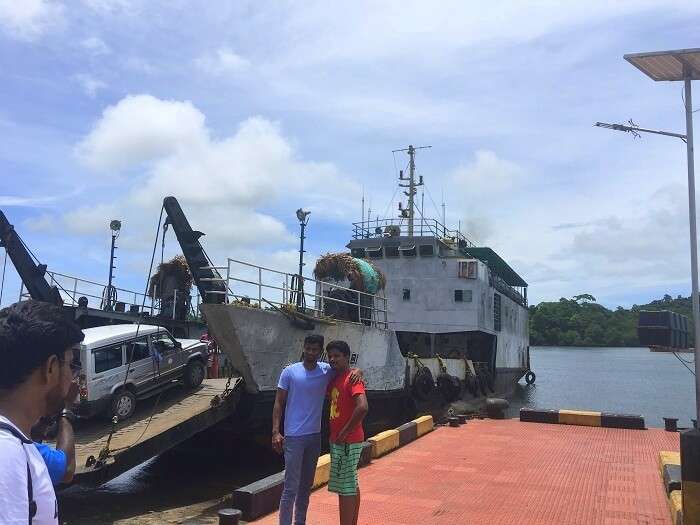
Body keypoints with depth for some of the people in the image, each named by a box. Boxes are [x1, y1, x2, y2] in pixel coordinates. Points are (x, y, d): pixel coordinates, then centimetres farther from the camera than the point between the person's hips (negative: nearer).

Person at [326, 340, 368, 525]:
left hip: (347, 442, -9)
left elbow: (362, 407, -30)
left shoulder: (352, 379, -17)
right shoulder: (335, 380, 11)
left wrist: (345, 432, -22)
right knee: (352, 486, 16)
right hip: (338, 441, 9)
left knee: (345, 488, -4)